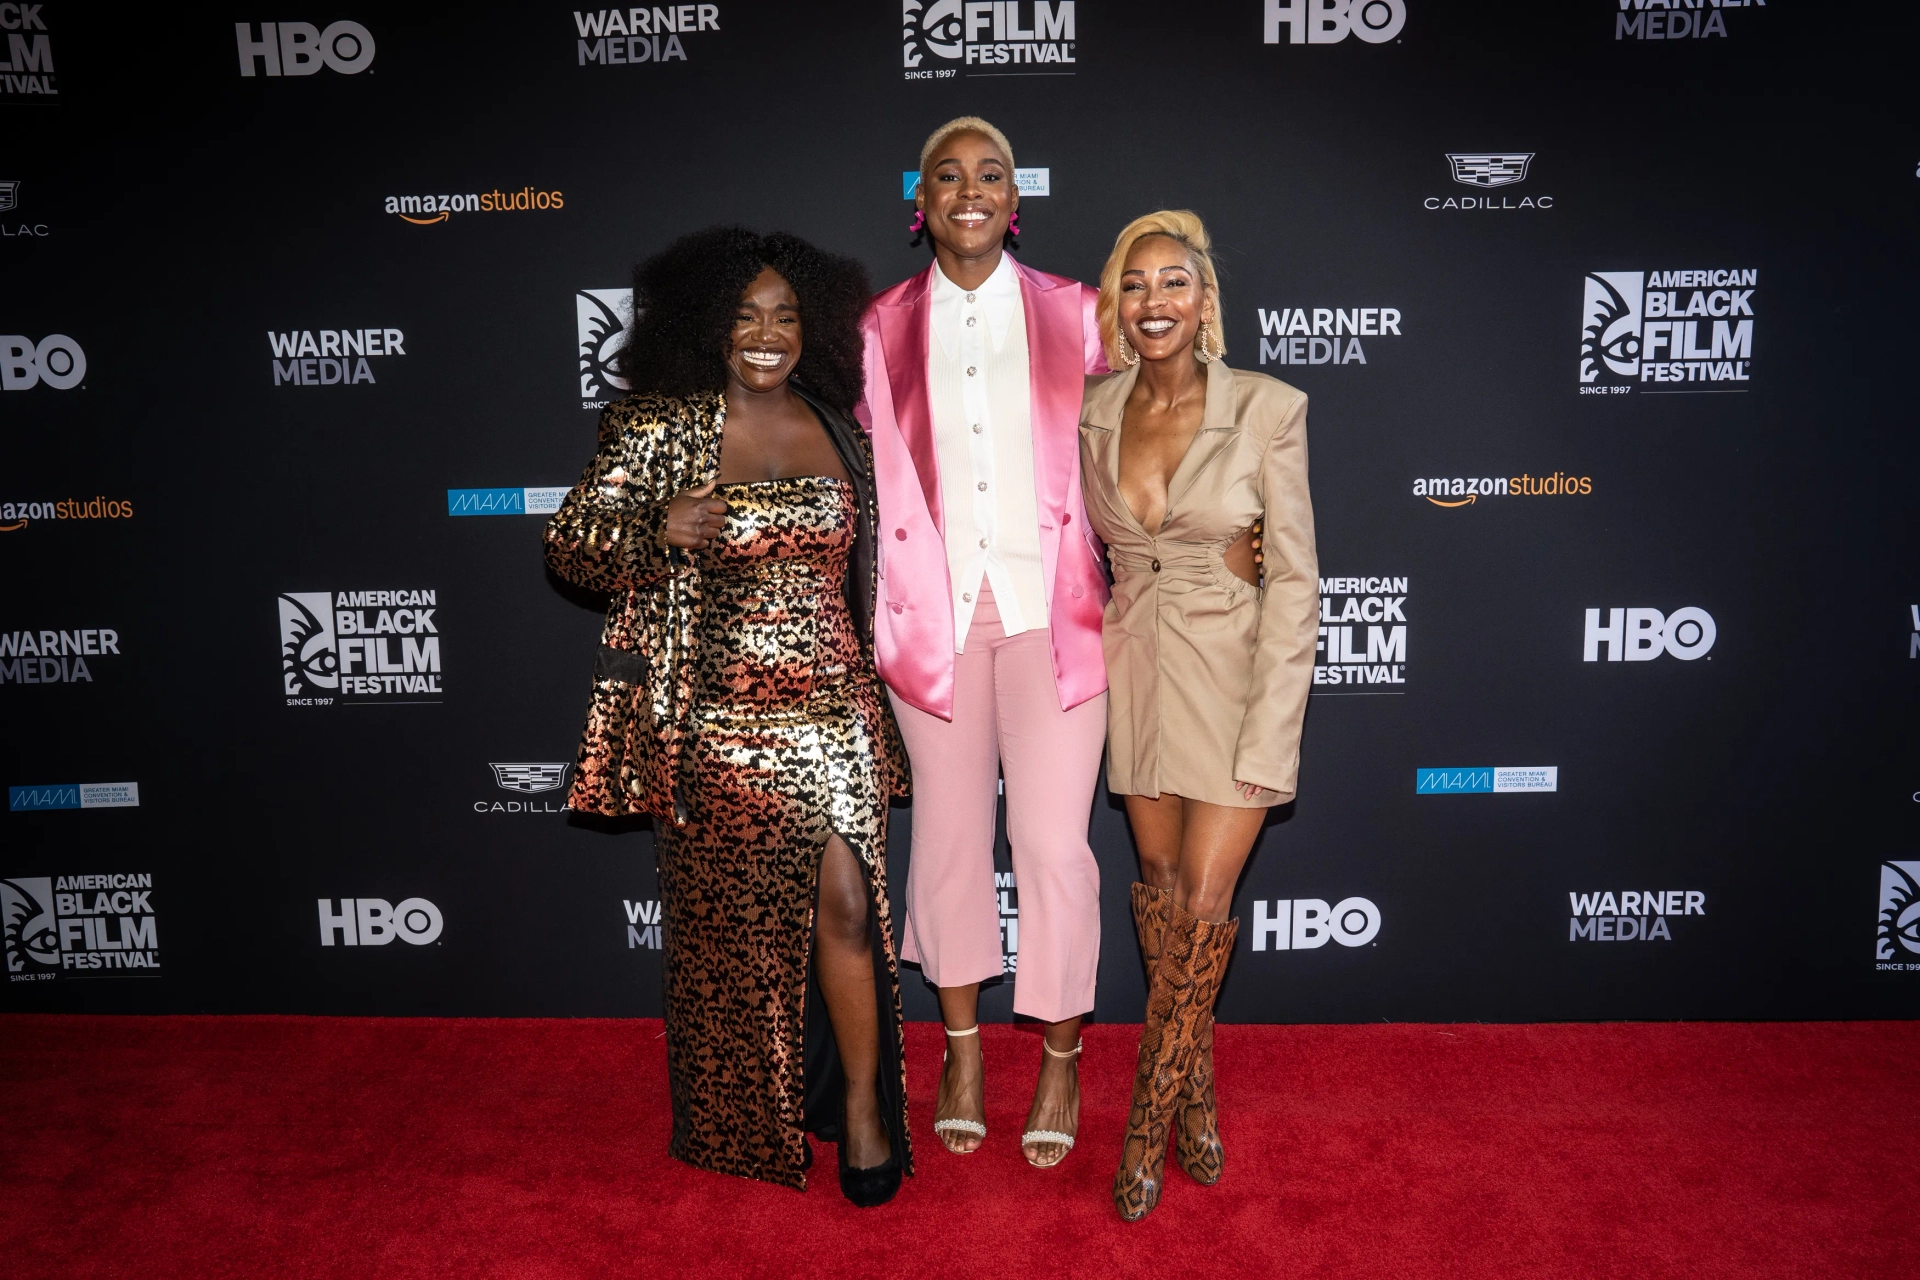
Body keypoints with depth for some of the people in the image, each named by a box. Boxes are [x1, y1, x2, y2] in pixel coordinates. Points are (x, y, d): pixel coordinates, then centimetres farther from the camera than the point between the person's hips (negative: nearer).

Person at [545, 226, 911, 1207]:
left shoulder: (840, 432, 8)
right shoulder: (662, 428, -4)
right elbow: (569, 541, -7)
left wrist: (871, 692, 18)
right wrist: (660, 532, -25)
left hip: (834, 709, 2)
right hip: (720, 717, -2)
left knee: (846, 901, -3)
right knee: (738, 922, 9)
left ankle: (862, 1109, 17)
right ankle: (749, 1121, 31)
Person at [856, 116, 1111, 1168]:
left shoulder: (1069, 312, 5)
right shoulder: (884, 327, 7)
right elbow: (872, 480, 9)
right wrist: (865, 620, 6)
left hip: (1050, 607, -1)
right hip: (935, 607, 1)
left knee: (1051, 838, -2)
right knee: (949, 831, 9)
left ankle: (1059, 1057, 19)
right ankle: (962, 1049, 28)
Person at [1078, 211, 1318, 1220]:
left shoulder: (1266, 409, -9)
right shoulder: (1092, 416, 2)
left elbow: (1294, 579, -9)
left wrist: (1270, 733, -13)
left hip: (1231, 672, -3)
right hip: (1134, 671, 4)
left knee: (1203, 908, -2)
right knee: (1163, 895, 13)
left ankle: (1149, 1126, 15)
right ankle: (1196, 1100, 31)